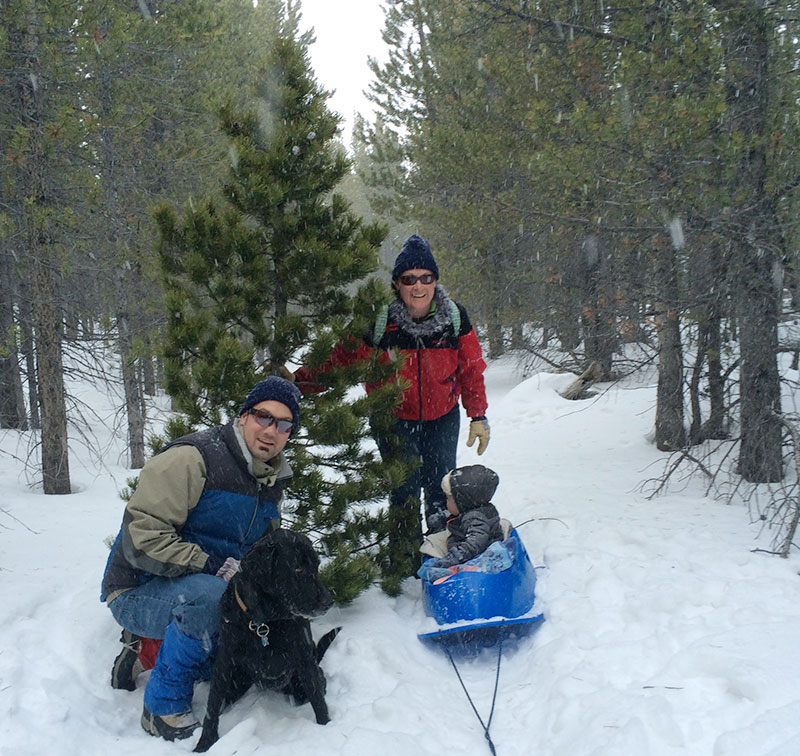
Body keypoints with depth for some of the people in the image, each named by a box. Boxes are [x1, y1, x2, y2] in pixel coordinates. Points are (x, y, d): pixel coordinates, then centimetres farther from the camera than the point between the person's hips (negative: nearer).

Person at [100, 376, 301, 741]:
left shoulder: (272, 483, 6)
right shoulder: (193, 458, -20)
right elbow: (142, 536, -26)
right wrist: (213, 568, -28)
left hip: (199, 593, 8)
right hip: (138, 592, -8)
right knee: (208, 595, -36)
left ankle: (151, 651, 12)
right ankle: (164, 707, -14)